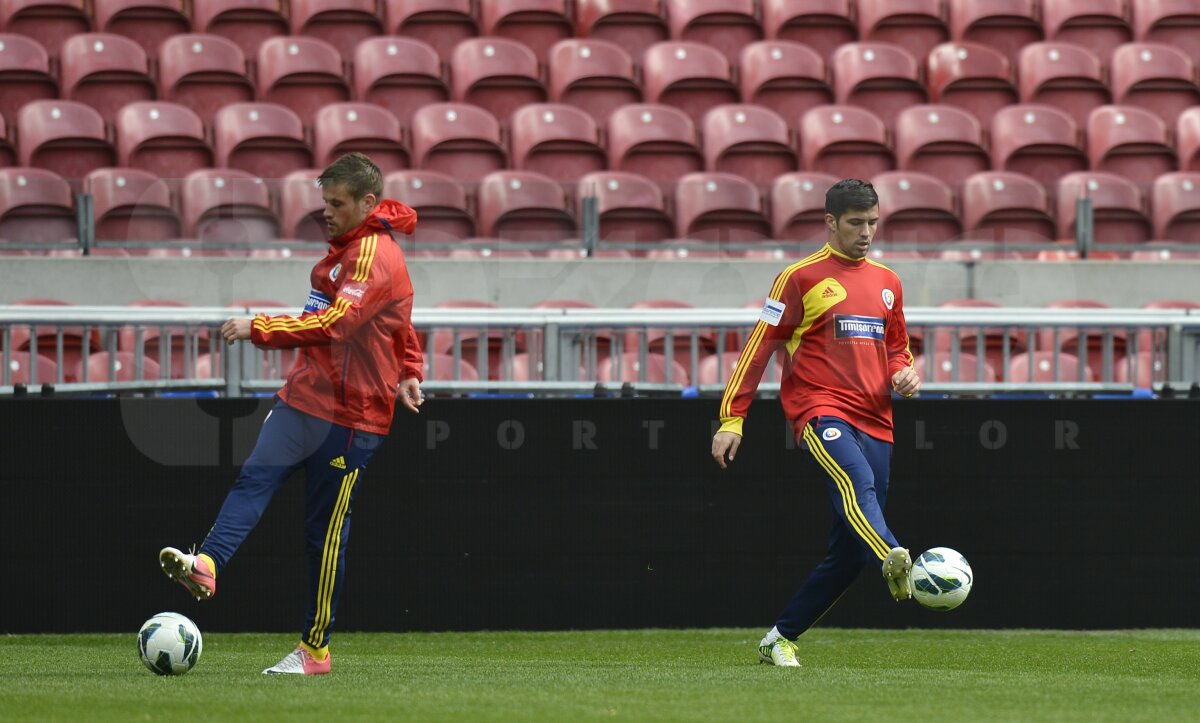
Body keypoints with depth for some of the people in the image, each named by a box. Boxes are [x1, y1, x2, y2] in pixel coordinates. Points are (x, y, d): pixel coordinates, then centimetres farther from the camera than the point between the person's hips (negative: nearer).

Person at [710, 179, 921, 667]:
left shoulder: (887, 283, 20)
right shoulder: (802, 277, 2)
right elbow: (760, 346, 1)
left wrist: (904, 373, 7)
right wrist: (731, 420, -5)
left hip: (874, 422, 6)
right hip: (821, 412, -6)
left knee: (851, 549, 3)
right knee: (857, 484, -37)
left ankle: (780, 639, 16)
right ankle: (896, 562, -66)